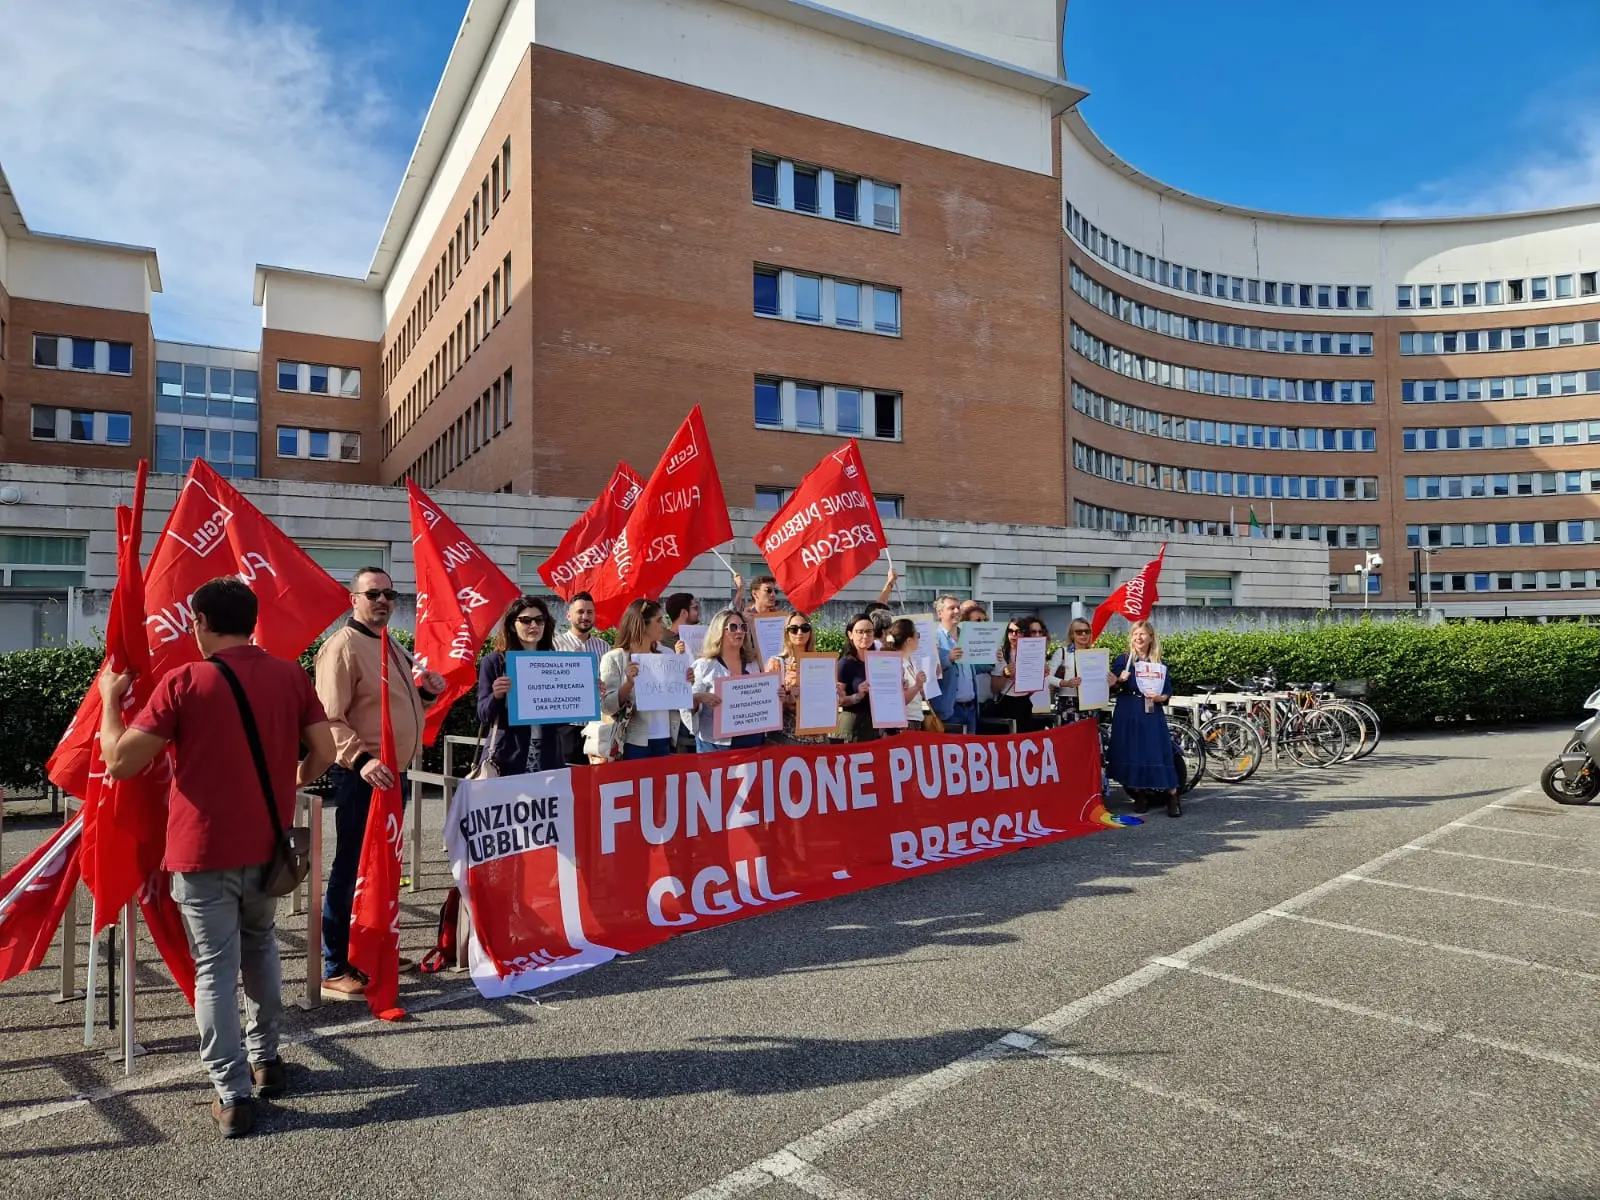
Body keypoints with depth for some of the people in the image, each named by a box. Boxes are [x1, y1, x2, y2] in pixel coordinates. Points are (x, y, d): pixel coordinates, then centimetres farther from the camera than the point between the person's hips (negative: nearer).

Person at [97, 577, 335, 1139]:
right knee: (261, 947, 24)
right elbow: (323, 753, -1)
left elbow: (120, 762, -11)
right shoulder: (291, 676, -2)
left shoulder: (183, 682, -12)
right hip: (269, 845, 4)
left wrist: (110, 699, 4)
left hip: (203, 849, -4)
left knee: (215, 969, 5)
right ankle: (265, 1059, 33)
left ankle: (233, 1096, 7)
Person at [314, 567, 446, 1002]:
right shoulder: (342, 646, -12)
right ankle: (335, 971, 7)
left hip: (393, 773, 9)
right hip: (361, 775, -9)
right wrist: (361, 760, -31)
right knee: (352, 869, -2)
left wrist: (426, 692, 5)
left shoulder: (394, 648, 15)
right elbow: (330, 719, -19)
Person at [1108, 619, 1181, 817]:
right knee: (1131, 755, 1)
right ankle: (1140, 796, 13)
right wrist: (1120, 681, -15)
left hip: (1152, 715, 0)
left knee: (1159, 755, -5)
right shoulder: (1121, 660, 5)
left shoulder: (1159, 663, 7)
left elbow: (1168, 692, 8)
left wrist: (1161, 697, -13)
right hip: (1127, 715, 1)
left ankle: (1172, 798, 1)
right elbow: (1112, 690, 4)